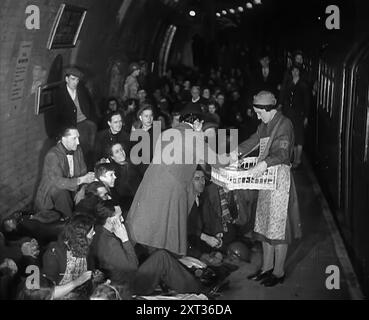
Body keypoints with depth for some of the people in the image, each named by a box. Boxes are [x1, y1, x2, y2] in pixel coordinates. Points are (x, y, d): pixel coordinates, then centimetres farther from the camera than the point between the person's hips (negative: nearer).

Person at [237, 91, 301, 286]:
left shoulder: (284, 124, -13)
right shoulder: (265, 125, 14)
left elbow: (283, 153, -26)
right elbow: (252, 142, 20)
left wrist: (263, 164, -42)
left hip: (280, 177, -9)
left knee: (278, 226, -1)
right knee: (264, 225, 13)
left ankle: (279, 272, 10)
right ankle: (267, 267, 24)